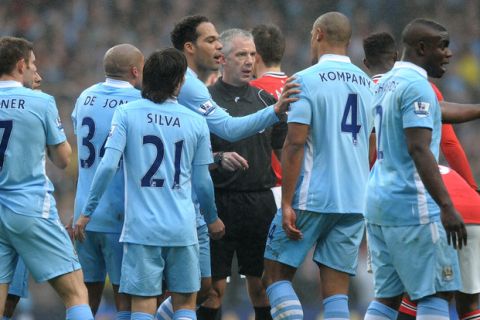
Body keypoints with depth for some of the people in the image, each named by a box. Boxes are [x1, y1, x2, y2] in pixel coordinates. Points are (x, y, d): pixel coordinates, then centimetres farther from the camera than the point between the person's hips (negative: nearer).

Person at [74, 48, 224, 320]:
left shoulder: (127, 114, -2)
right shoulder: (196, 122, 3)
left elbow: (108, 166, -10)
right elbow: (202, 182, 9)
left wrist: (87, 213, -2)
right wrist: (212, 218, 26)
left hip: (141, 227, -1)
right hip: (182, 228, 1)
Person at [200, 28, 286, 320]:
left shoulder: (265, 100, 11)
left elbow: (285, 152, 16)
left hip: (261, 201, 3)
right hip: (219, 201, -3)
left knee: (262, 284, 5)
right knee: (214, 286, -3)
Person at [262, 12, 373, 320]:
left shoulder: (307, 80, -7)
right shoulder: (368, 84, 12)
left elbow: (295, 144, -13)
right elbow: (373, 152, 16)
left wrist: (287, 203, -12)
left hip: (312, 198, -5)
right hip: (355, 202, 5)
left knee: (278, 273, 6)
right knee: (337, 288, 6)